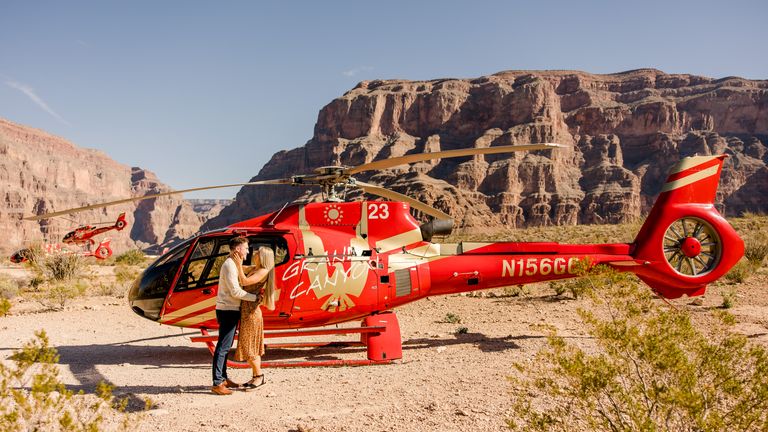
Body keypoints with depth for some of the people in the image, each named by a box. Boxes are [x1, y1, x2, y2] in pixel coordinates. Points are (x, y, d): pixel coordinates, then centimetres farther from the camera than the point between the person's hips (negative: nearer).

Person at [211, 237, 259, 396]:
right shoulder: (229, 266, -16)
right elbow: (236, 292, -20)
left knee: (225, 346, 15)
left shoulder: (233, 264, 16)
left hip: (230, 310, 10)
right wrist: (255, 297, -13)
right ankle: (217, 383, -8)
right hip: (228, 311, -10)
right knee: (223, 347, -9)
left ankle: (223, 378, 23)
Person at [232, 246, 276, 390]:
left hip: (251, 311, -9)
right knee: (251, 346, 12)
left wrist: (238, 264, -21)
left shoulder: (263, 271, -13)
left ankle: (260, 377, 6)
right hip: (246, 310, 9)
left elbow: (244, 282, -22)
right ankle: (256, 377, 19)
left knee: (248, 347, -4)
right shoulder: (253, 269, 13)